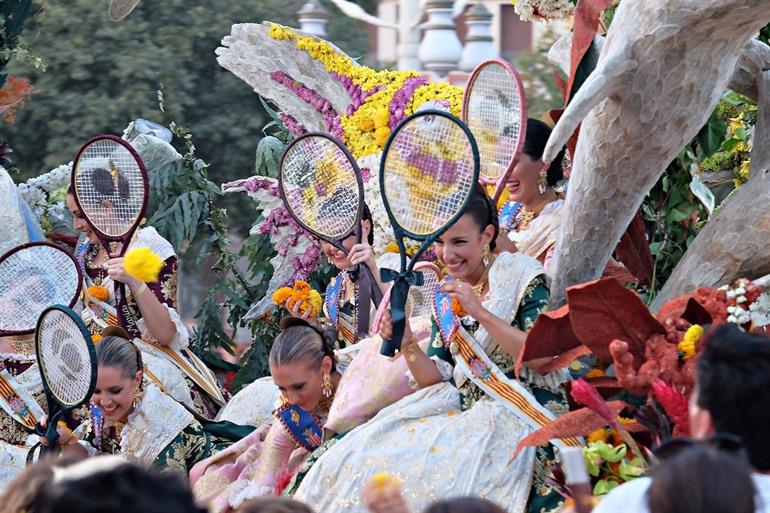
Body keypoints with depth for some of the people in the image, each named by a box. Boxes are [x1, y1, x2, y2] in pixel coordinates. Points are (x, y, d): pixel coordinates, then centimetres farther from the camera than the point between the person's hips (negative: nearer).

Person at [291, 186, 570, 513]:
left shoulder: (522, 276, -4)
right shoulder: (446, 295, 14)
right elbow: (436, 380, 11)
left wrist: (482, 314, -21)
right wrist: (407, 344, -8)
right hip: (464, 410, 6)